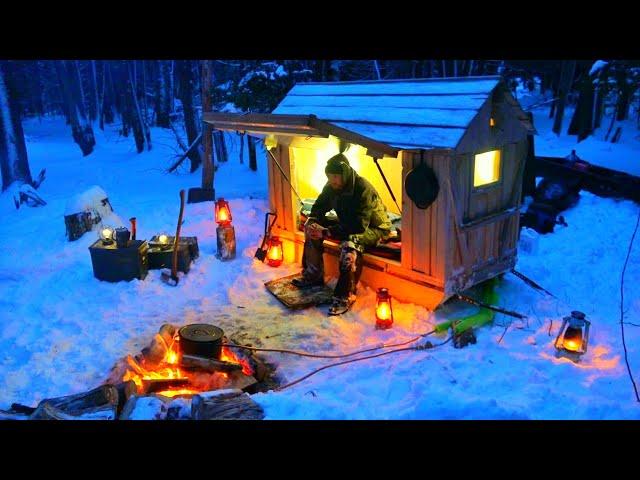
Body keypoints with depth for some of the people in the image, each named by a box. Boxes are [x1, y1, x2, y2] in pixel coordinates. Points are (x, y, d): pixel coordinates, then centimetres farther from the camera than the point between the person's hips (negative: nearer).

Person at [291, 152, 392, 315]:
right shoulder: (332, 186, -6)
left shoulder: (363, 189, -29)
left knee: (349, 244, -39)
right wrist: (312, 221, -17)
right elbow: (319, 206, 7)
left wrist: (327, 232, -37)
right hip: (347, 225, 8)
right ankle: (313, 275, 6)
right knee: (311, 227, -2)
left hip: (373, 228, -8)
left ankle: (345, 296, -28)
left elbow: (359, 225, -35)